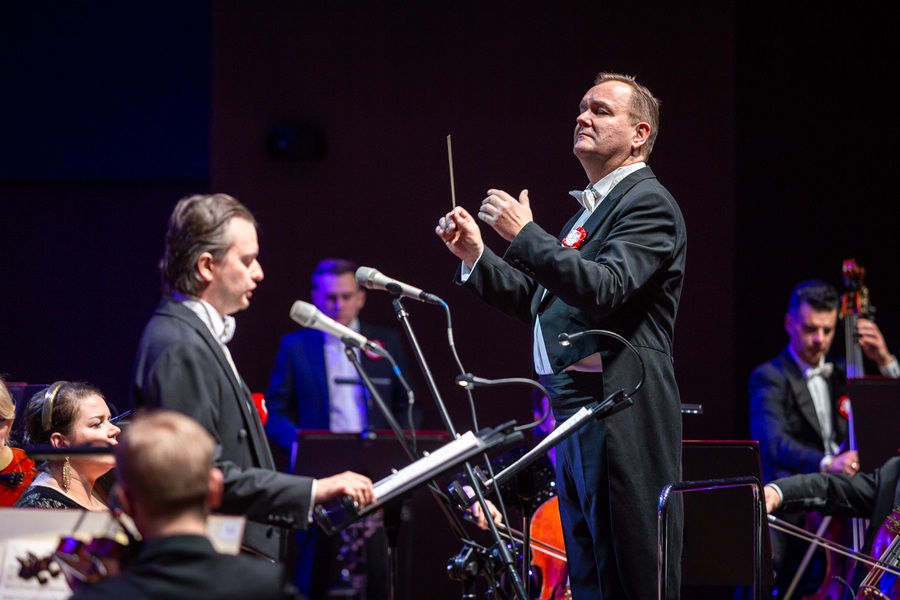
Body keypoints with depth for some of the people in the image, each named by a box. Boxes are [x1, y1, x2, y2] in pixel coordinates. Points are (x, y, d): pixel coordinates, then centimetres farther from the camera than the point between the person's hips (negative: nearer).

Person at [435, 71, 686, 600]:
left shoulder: (648, 204, -8)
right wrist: (477, 256, 11)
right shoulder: (591, 208, 21)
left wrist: (525, 235, -21)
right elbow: (538, 303, 21)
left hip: (619, 413, -10)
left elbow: (606, 290, -23)